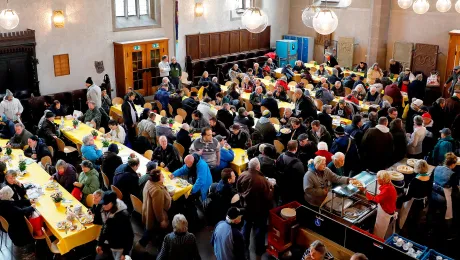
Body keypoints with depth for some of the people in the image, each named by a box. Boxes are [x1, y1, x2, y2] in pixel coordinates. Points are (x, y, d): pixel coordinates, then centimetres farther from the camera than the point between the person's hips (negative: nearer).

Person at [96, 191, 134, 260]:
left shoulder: (123, 215, -25)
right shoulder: (105, 211, -3)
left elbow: (129, 235, -21)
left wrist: (125, 253, -21)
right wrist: (99, 244, 13)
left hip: (120, 248, -7)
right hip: (111, 245, 7)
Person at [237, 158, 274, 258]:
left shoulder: (242, 176, -16)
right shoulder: (262, 180, -33)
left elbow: (239, 190, 2)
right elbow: (268, 196, -20)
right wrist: (270, 187, -3)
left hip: (246, 207, 5)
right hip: (259, 209, -5)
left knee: (246, 226, 23)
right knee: (260, 229, 16)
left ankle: (244, 247, 39)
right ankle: (259, 250, 32)